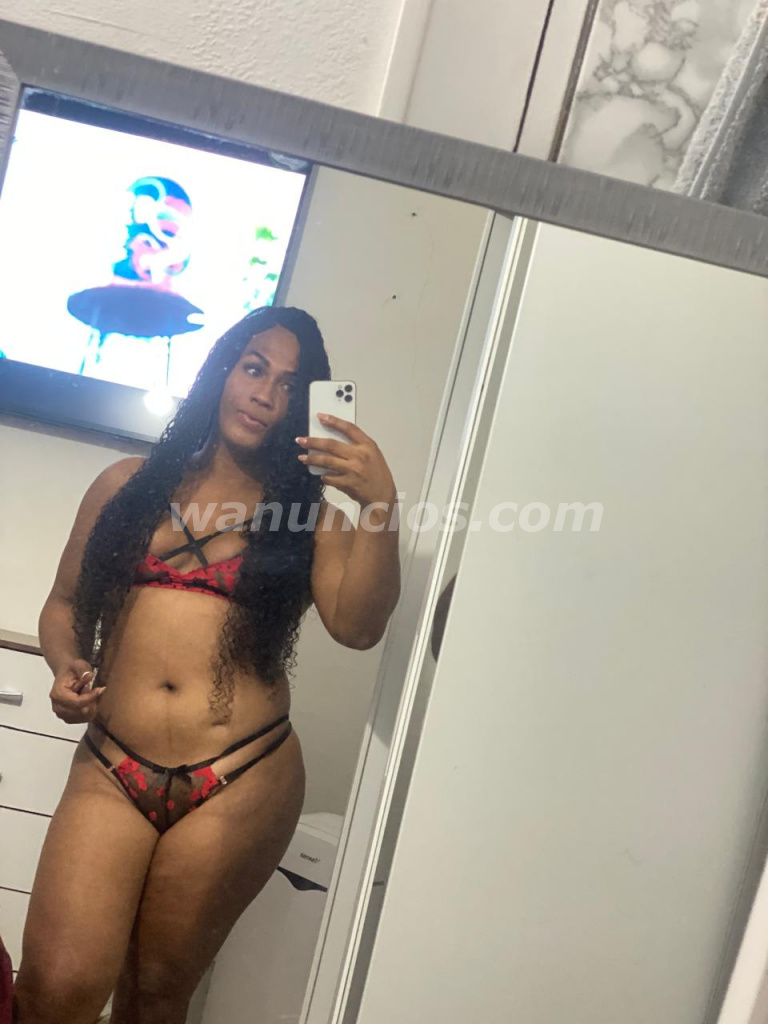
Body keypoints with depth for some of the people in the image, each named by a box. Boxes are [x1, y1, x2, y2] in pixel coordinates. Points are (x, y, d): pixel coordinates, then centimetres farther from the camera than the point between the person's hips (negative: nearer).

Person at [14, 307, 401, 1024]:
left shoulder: (307, 517, 8)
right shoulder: (127, 486, 11)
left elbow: (357, 626, -8)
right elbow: (64, 603, 18)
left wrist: (382, 506, -19)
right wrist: (67, 668, -2)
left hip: (239, 782, 0)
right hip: (111, 767, 1)